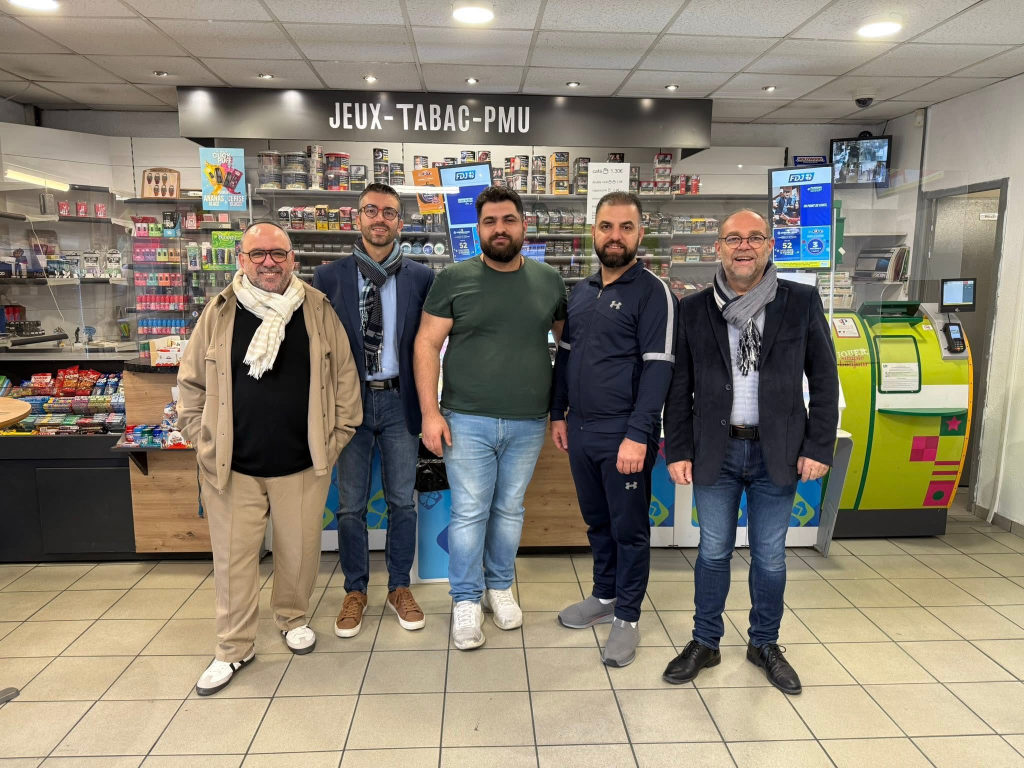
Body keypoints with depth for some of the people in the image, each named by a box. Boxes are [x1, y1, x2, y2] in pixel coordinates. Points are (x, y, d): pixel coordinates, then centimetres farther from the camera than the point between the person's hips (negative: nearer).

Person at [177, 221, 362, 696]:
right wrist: (203, 442, 2)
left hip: (302, 463, 0)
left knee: (299, 551, 13)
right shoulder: (220, 312, 1)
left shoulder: (317, 309, 0)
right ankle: (234, 647, 28)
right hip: (232, 466, 1)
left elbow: (344, 376, 3)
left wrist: (338, 435, 1)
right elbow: (191, 383, 7)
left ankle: (292, 618, 39)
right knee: (233, 558, 10)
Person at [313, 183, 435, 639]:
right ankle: (355, 591, 28)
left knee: (402, 500, 10)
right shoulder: (329, 277, 1)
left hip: (399, 400, 0)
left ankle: (399, 588, 28)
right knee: (351, 504, 10)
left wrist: (427, 404, -4)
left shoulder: (421, 277, 1)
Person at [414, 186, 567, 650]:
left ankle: (500, 587, 35)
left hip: (528, 424, 2)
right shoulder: (454, 280, -2)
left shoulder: (548, 281, 5)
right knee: (469, 512, 4)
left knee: (510, 509, 15)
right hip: (467, 420, -2)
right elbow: (427, 343, -3)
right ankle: (467, 600, 22)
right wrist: (430, 412, -10)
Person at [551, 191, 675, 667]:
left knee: (629, 528, 7)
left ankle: (627, 618, 22)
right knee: (597, 521, 18)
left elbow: (658, 368, -15)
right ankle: (605, 597, 36)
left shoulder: (652, 292, -8)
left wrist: (638, 435, -20)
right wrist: (558, 414, 14)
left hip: (624, 434, -6)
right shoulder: (580, 293, 12)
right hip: (581, 430, 6)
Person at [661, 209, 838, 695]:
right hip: (714, 451, 0)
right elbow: (679, 387, 3)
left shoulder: (801, 302, 0)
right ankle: (705, 643, 28)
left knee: (770, 556, 12)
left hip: (777, 452, 0)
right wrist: (678, 450, -2)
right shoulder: (693, 310, 1)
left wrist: (818, 447, -4)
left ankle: (765, 645, 32)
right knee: (713, 552, 11)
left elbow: (824, 379, 2)